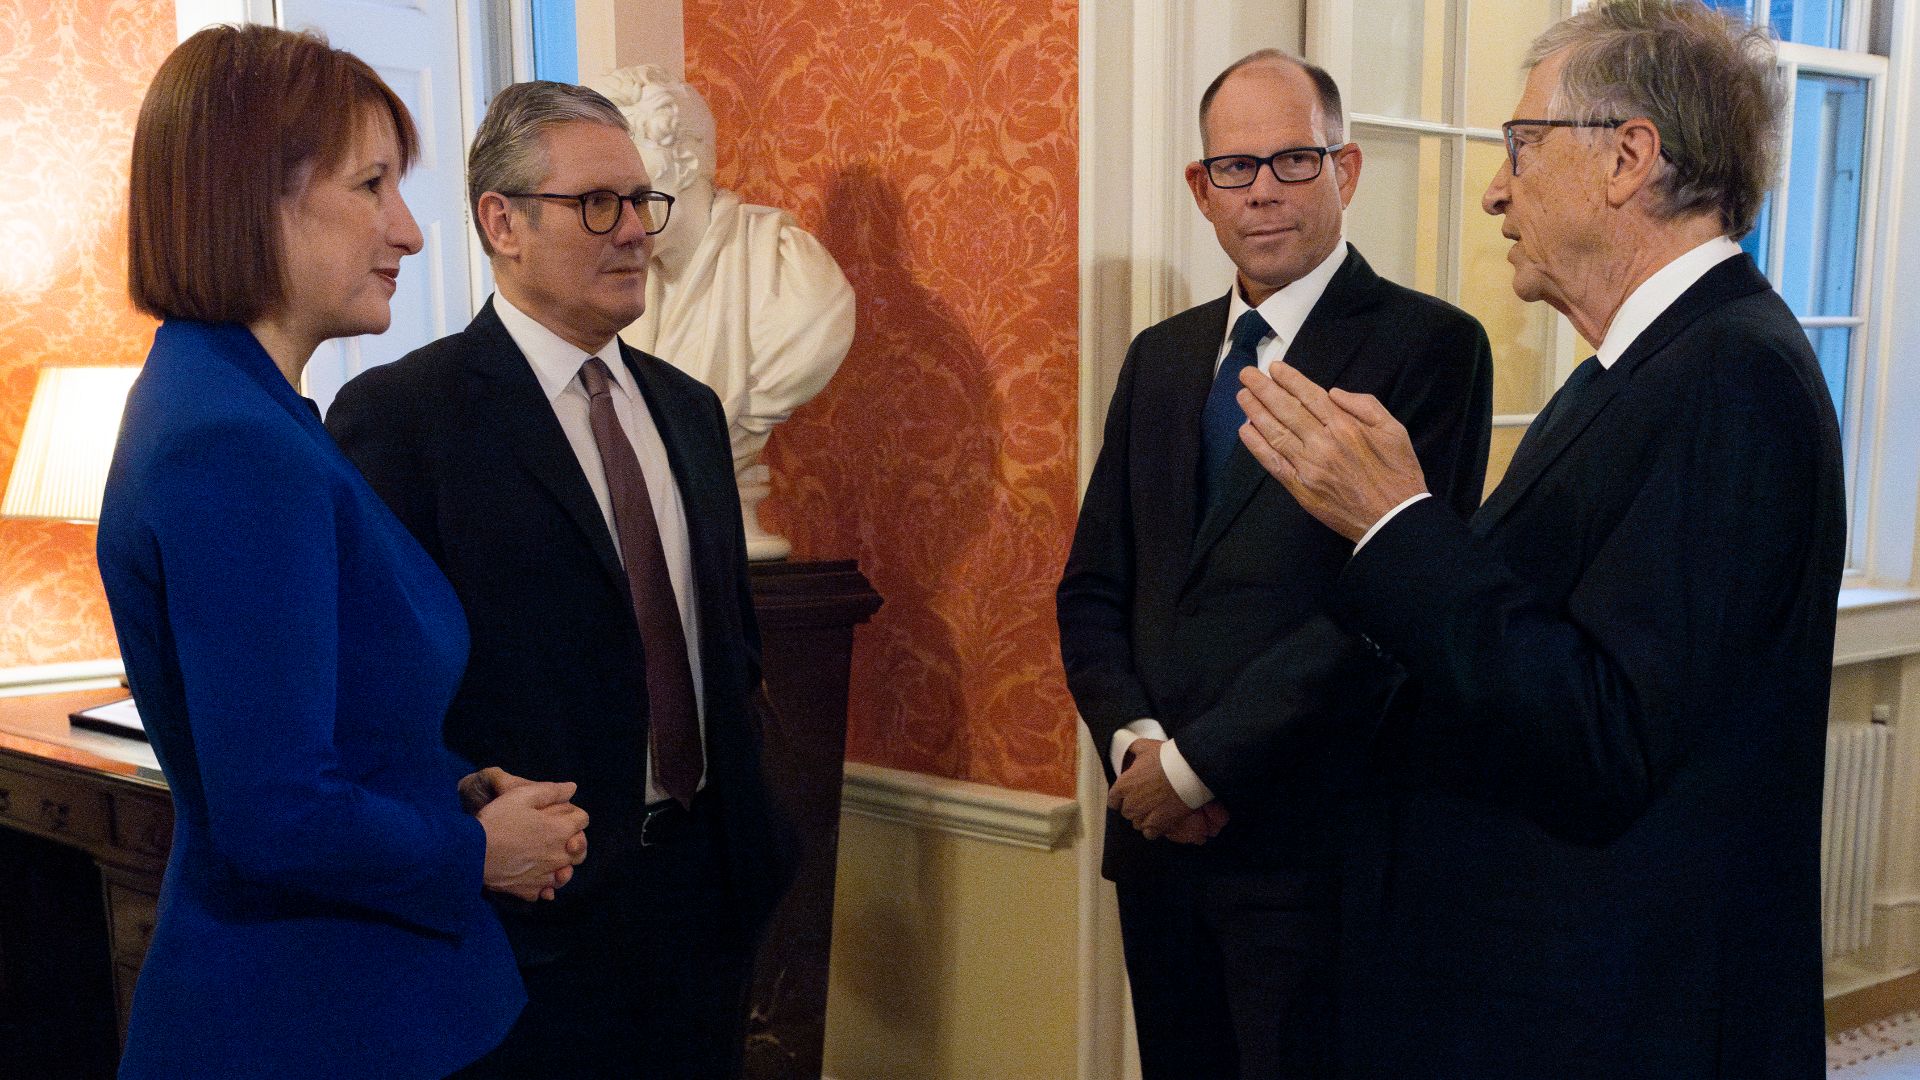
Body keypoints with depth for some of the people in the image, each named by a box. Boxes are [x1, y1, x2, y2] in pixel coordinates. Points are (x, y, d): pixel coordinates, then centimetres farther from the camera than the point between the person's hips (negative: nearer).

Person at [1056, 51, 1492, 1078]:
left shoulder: (1428, 346, -8)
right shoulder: (1159, 357, 12)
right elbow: (1093, 588, 11)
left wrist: (1200, 763, -15)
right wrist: (1133, 742, -6)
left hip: (1309, 839, -5)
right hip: (1157, 833, 6)